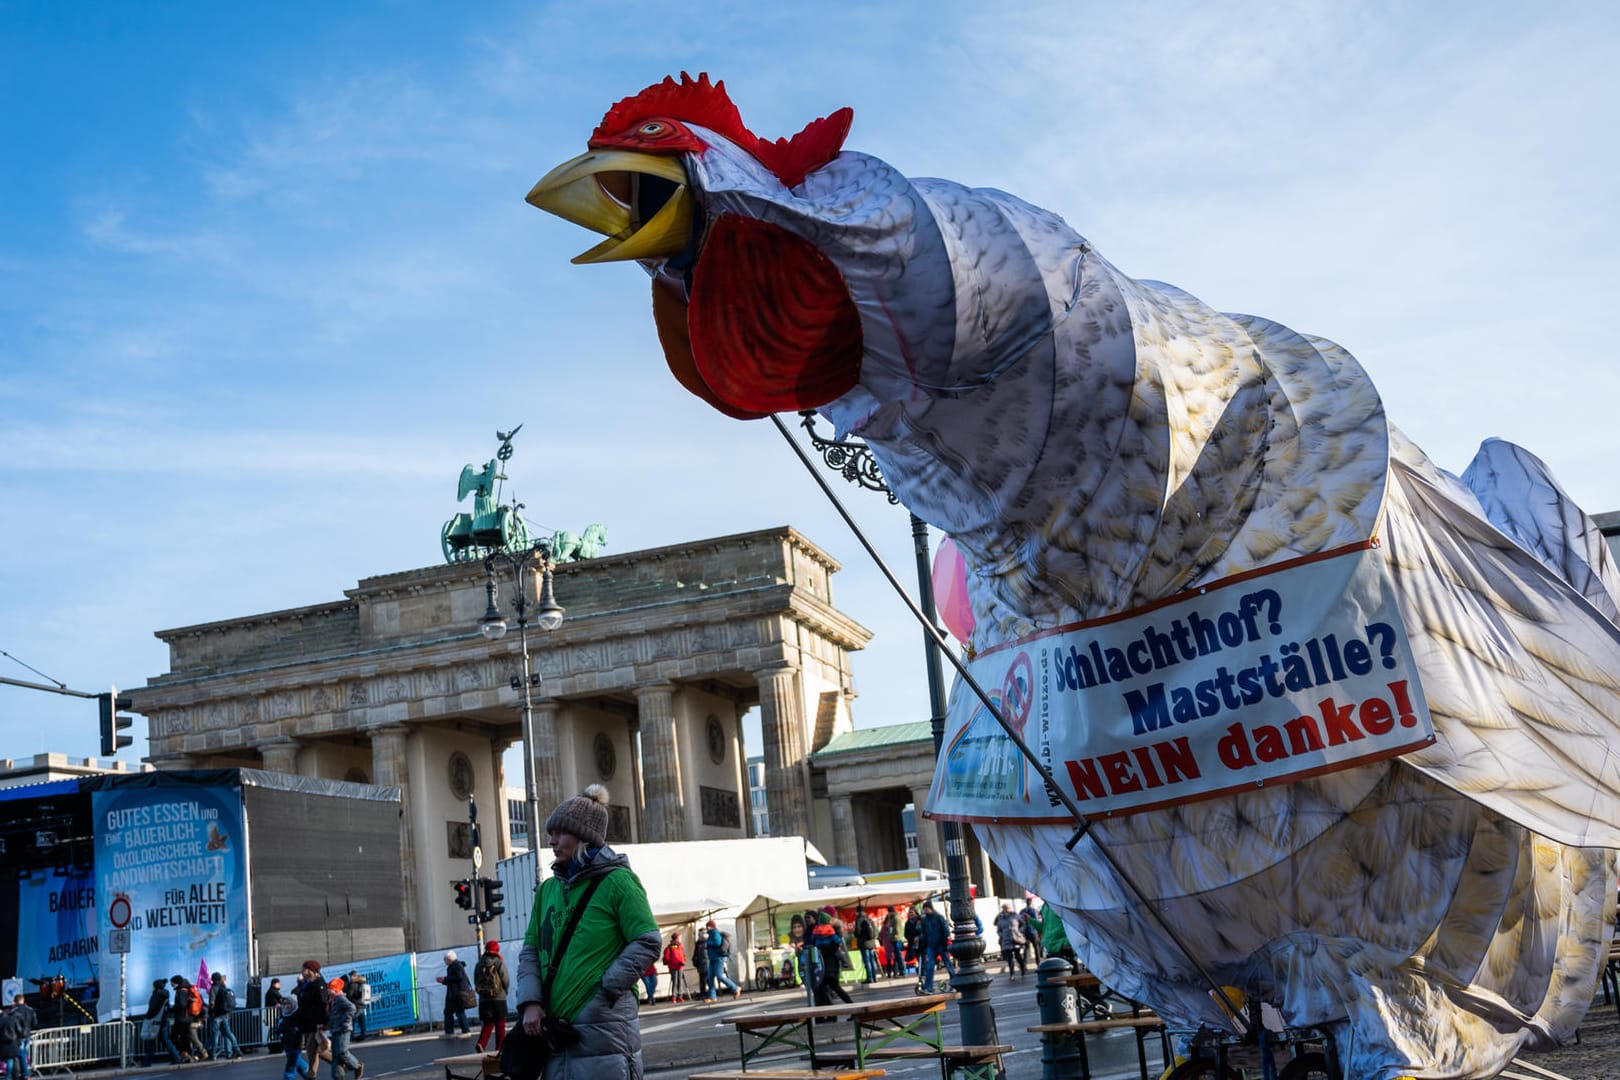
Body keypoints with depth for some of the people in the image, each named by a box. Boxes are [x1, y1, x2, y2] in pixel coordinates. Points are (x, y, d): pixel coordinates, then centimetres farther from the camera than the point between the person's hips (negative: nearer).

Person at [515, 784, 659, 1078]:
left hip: (603, 1029, -6)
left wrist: (605, 990, -13)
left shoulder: (616, 881, -4)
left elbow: (647, 943, -8)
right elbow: (530, 950, 15)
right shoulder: (548, 888, 15)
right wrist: (530, 1002, -1)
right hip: (557, 1030, 6)